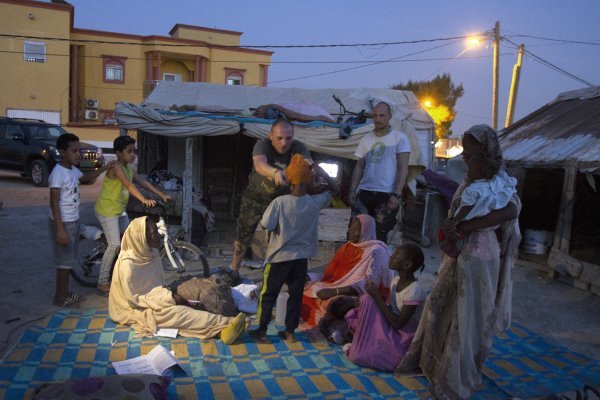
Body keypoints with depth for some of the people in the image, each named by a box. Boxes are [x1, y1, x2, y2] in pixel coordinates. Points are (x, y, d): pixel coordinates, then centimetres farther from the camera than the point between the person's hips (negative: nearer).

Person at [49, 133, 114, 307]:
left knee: (69, 259, 17)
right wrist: (60, 229, -25)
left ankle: (65, 292, 30)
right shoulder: (58, 173, -21)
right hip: (63, 222, -9)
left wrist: (103, 169, 14)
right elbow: (54, 202, -22)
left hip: (73, 220, 9)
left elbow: (86, 178, 28)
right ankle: (60, 297, 14)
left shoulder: (73, 170, 5)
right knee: (64, 260, 1)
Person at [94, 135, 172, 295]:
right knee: (114, 245, -10)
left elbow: (144, 182, 4)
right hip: (107, 210, -9)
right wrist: (144, 200, -43)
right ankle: (102, 283, 1)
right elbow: (129, 185, -33)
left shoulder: (129, 169, 7)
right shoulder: (116, 167, -20)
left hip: (119, 210, 9)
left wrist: (162, 195, -3)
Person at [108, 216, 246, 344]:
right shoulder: (128, 264, -23)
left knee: (181, 307, -21)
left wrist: (169, 295, -9)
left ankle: (220, 329, -39)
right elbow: (134, 299, -20)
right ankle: (224, 325, -39)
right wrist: (169, 299, -21)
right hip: (137, 310, -7)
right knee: (178, 312, -28)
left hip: (152, 298, 7)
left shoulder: (150, 253, 0)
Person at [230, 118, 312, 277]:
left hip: (281, 199, 1)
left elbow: (309, 165, -40)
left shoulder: (298, 148, -22)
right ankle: (234, 269, 34)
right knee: (244, 236, 11)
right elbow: (259, 164, -50)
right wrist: (275, 172, -72)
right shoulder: (262, 145, -29)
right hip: (255, 197, -1)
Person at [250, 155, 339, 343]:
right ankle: (290, 331, 22)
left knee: (268, 294, 12)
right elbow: (336, 190, 7)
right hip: (301, 257, 3)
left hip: (279, 256, -3)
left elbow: (264, 225, -15)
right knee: (296, 295, 14)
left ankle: (262, 331, 20)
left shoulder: (280, 202, -18)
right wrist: (323, 174, 3)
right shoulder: (315, 202, -7)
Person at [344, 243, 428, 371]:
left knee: (359, 356, -23)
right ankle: (366, 344, 0)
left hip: (404, 339, -8)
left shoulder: (415, 290, -26)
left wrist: (377, 296, -23)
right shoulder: (395, 281, -1)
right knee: (367, 300, -11)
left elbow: (397, 323, -26)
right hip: (393, 332, 8)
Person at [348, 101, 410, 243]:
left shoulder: (400, 138, -1)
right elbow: (359, 167, 14)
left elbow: (403, 169, -6)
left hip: (387, 195, -4)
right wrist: (352, 190, 3)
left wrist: (396, 194, -14)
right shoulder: (366, 139, 12)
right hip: (364, 193, 4)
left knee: (380, 234, 2)